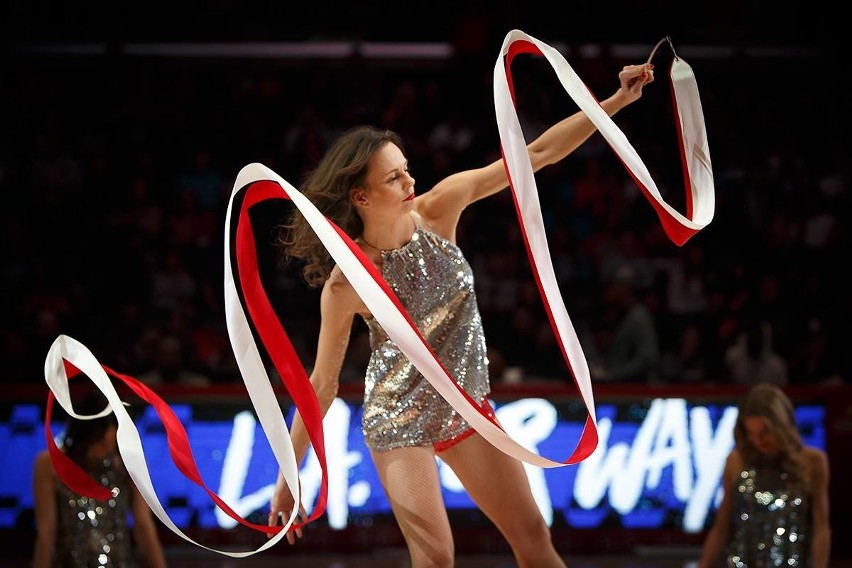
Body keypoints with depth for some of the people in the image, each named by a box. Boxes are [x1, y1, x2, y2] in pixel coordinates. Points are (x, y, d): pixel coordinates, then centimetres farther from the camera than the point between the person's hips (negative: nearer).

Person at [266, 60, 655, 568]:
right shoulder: (347, 283, -22)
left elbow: (535, 155, -12)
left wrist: (618, 101, -18)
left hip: (467, 407, 5)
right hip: (398, 421, -5)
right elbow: (322, 383, -12)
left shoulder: (438, 210, -13)